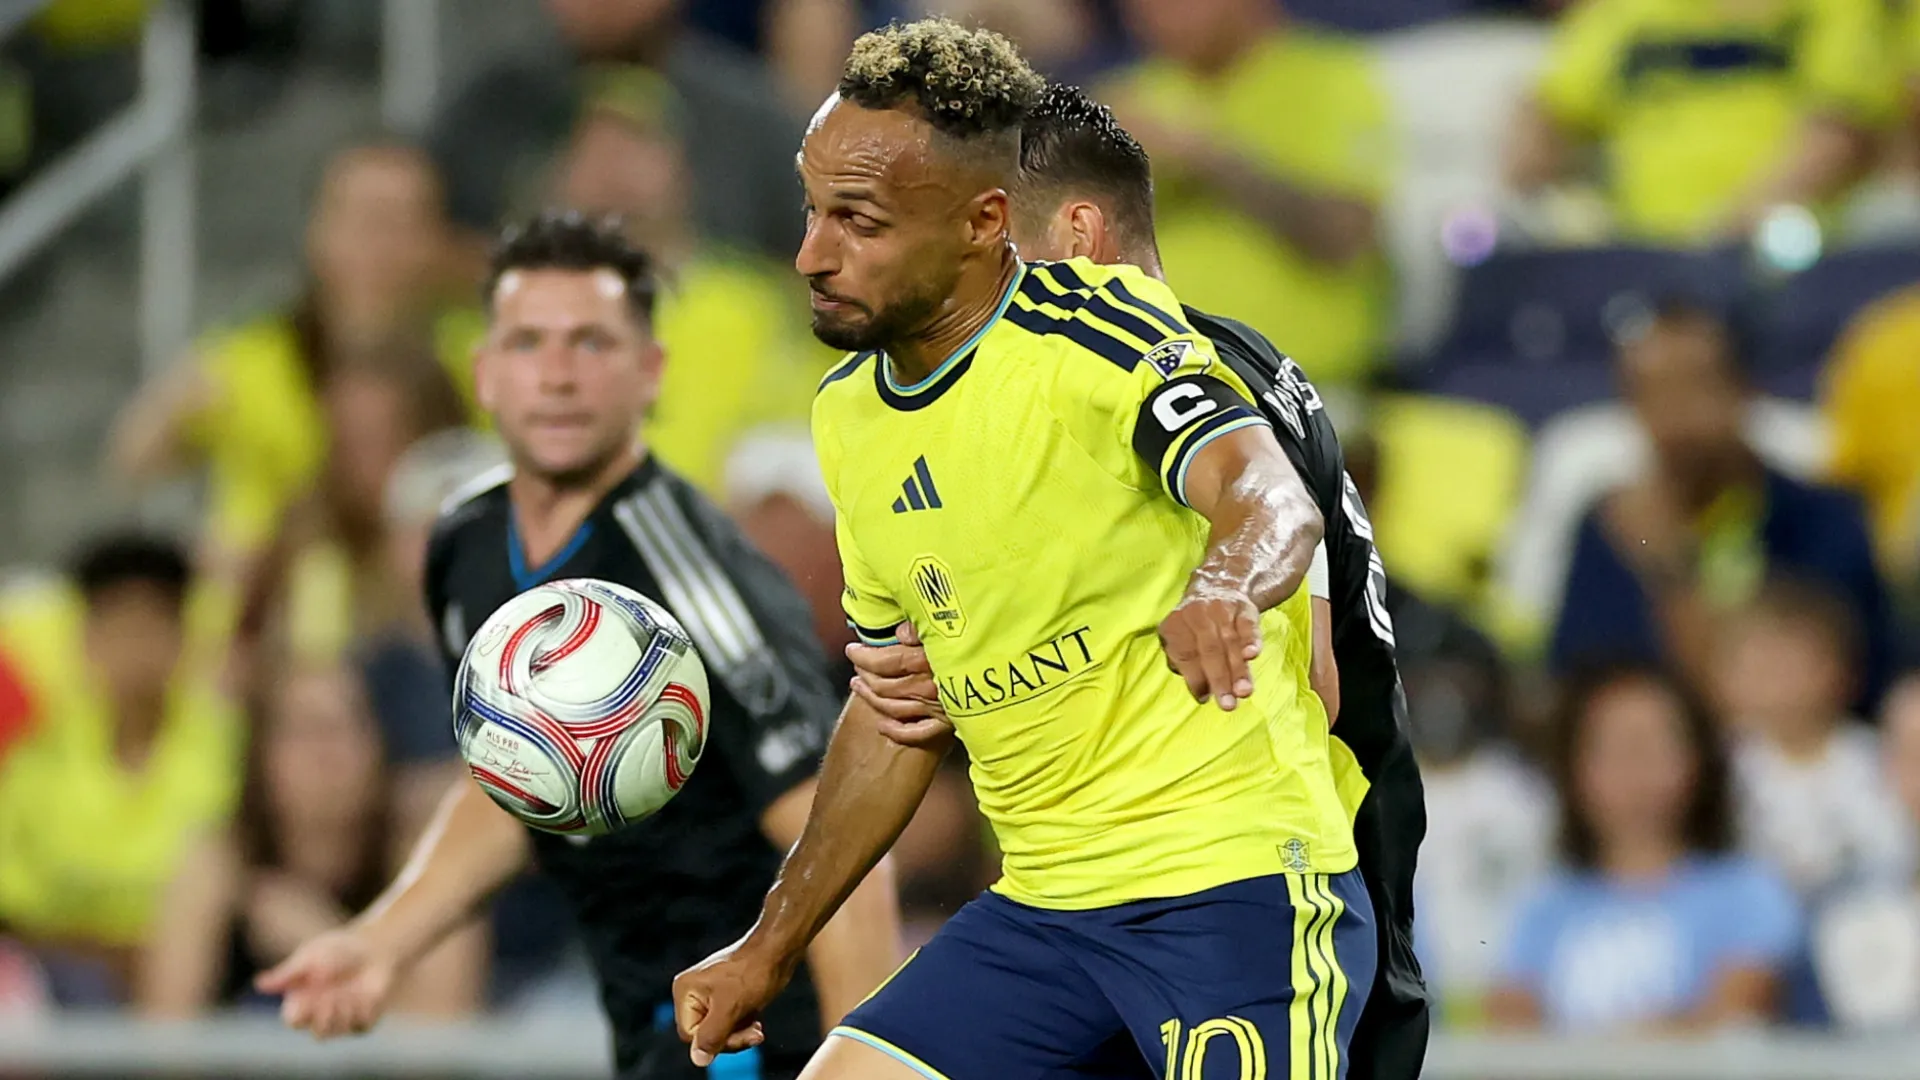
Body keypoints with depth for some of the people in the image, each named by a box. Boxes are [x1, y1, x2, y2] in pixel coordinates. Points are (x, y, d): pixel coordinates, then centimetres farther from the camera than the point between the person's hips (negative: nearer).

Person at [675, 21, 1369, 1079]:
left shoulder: (1097, 327, -12)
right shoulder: (848, 416, 11)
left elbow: (1274, 498, -30)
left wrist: (1221, 588, -53)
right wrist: (769, 948, 22)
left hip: (1235, 883, -7)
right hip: (1041, 907, 7)